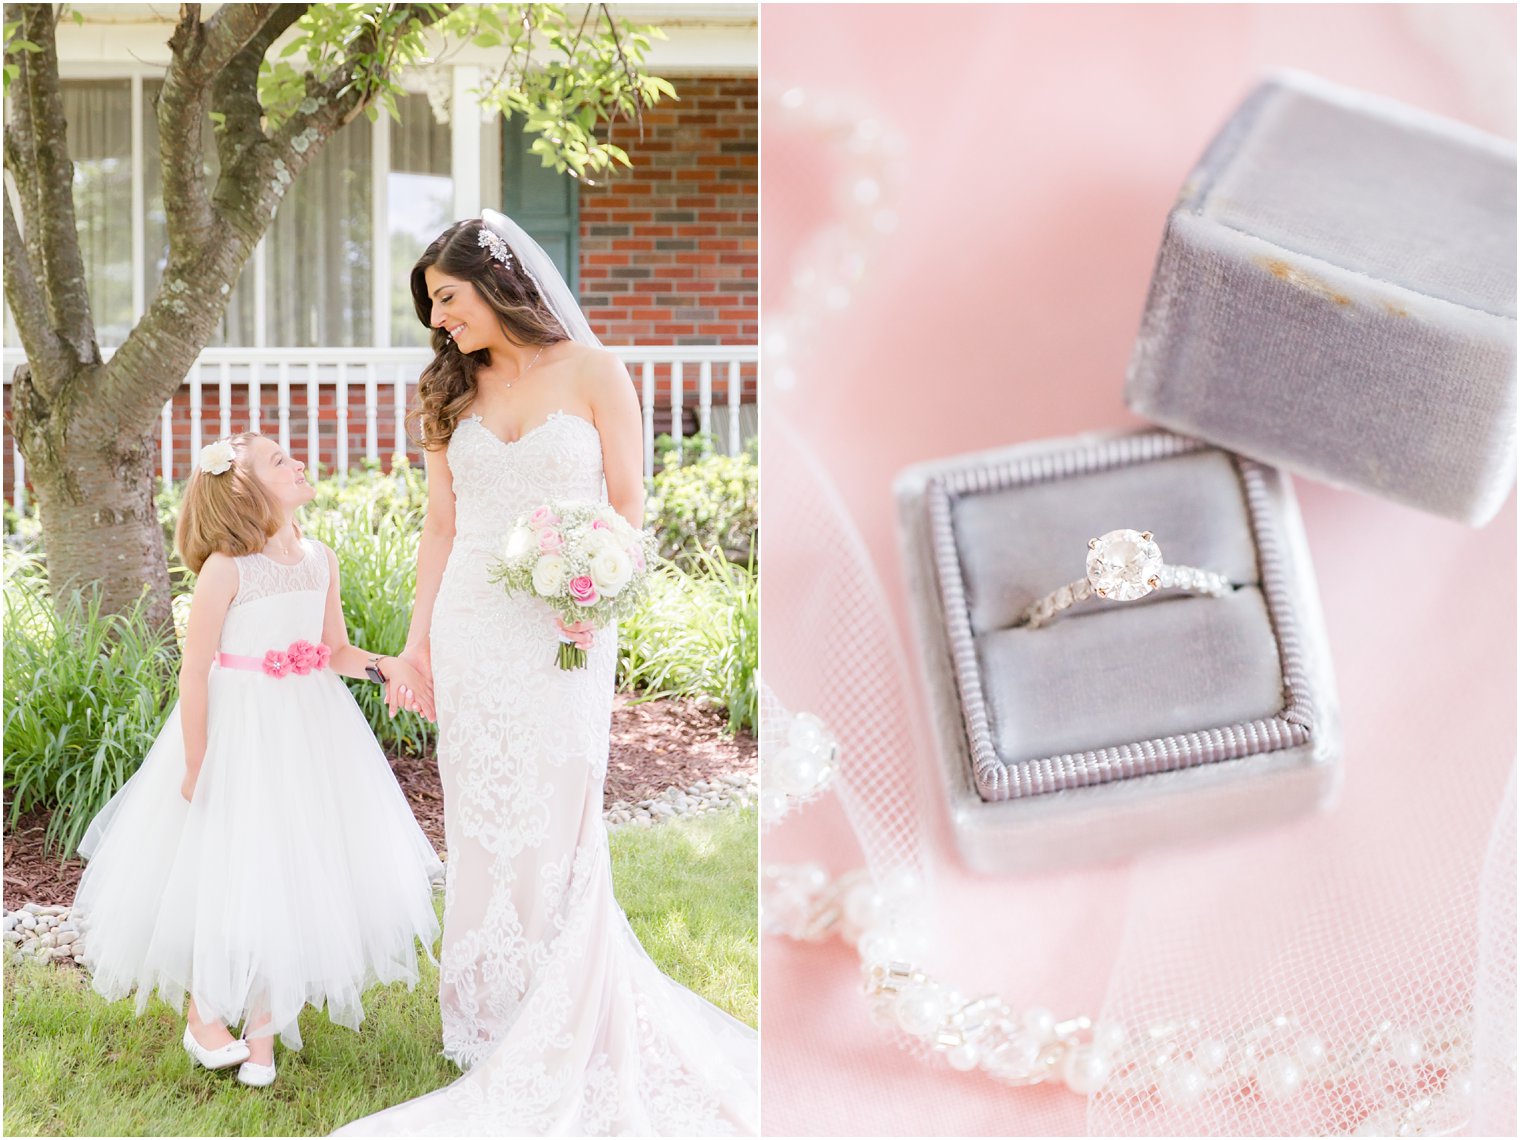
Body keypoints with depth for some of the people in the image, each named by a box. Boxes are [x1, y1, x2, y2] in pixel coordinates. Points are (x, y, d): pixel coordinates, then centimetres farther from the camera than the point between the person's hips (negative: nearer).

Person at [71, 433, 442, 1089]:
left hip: (310, 731, 6)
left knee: (299, 866, 9)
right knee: (229, 870, 3)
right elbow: (194, 672, -14)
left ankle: (264, 1025, 25)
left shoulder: (319, 560, 3)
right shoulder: (227, 568, -16)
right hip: (242, 733, -6)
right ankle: (203, 1016, 27)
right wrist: (196, 765, -13)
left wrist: (386, 666, -8)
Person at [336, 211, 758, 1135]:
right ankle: (492, 1020, 19)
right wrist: (418, 636, 8)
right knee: (481, 829, 7)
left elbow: (630, 506, -3)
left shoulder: (593, 372, -2)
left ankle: (560, 1044, 11)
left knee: (554, 832, -1)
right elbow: (443, 523, 13)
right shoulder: (454, 392, 11)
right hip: (471, 629, 4)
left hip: (561, 634, -4)